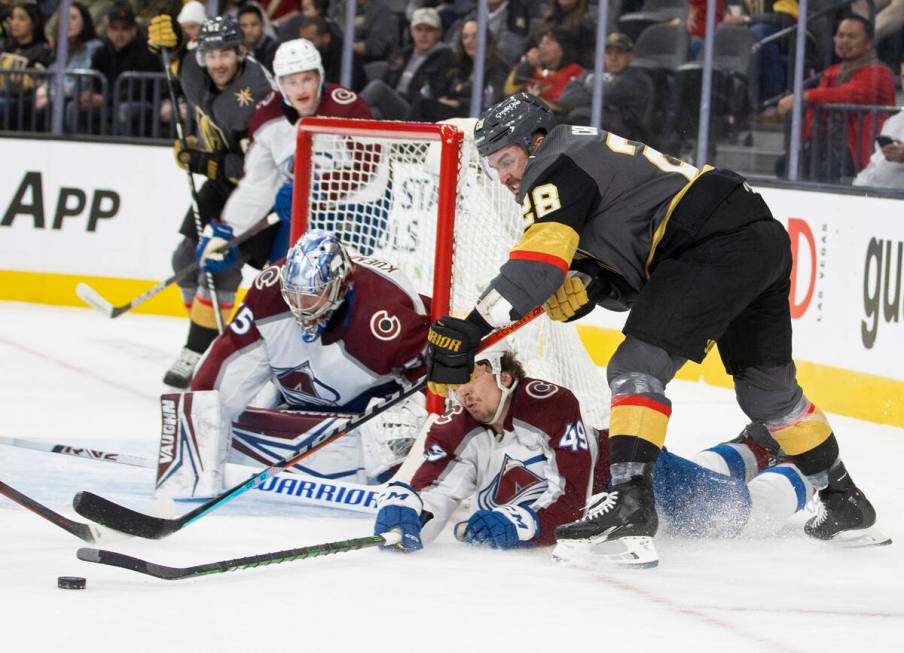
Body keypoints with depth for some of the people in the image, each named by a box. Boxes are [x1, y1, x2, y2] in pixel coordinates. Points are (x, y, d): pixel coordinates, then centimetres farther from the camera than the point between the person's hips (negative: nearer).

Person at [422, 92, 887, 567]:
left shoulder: (557, 167, -2)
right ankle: (845, 501, 36)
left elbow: (537, 261, -18)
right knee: (767, 388, 24)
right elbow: (634, 285, 22)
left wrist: (468, 330, -21)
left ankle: (630, 501, -26)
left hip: (717, 245, -11)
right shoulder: (592, 155, 27)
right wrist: (587, 284, 1)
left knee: (638, 365, -13)